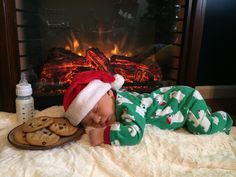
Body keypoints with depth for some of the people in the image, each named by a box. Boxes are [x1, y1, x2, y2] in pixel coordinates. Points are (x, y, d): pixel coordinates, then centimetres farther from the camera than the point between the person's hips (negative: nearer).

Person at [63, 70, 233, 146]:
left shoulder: (126, 104, -42)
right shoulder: (115, 98, -15)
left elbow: (134, 133, -55)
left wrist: (104, 135, -48)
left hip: (186, 97, -7)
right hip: (172, 95, 7)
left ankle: (223, 118, 21)